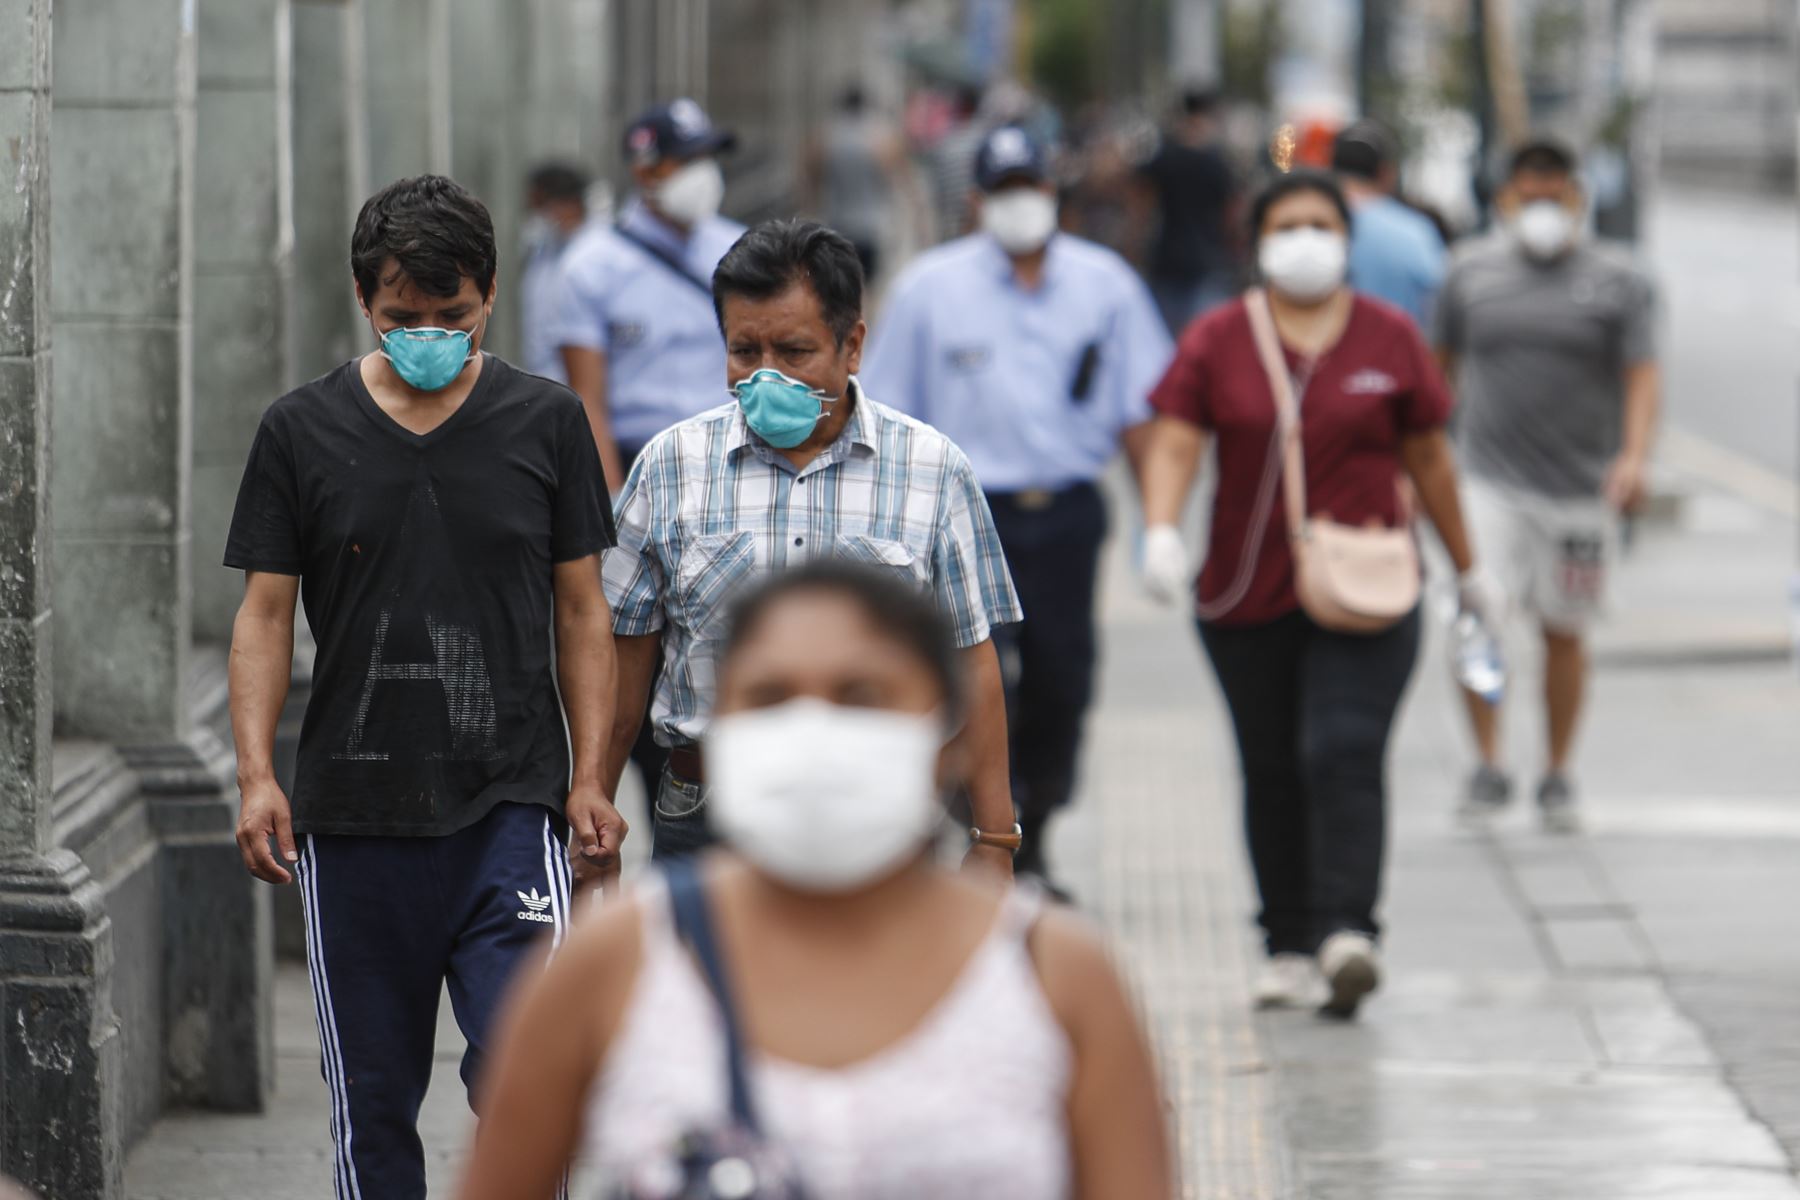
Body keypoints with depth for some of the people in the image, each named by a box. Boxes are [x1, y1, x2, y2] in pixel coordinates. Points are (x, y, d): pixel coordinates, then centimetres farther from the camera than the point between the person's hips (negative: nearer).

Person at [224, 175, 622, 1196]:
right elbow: (266, 614, 5)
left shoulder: (546, 422, 4)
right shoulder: (303, 432, 3)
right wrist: (257, 776, -7)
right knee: (374, 1099, 7)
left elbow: (582, 613, 7)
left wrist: (589, 778, -1)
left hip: (510, 806, -1)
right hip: (355, 817, 1)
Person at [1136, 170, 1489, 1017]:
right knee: (1271, 771, 6)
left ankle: (1348, 930, -24)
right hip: (1247, 597, 2)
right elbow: (1173, 445, -5)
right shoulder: (1215, 342, 4)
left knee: (1343, 753, -16)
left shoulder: (1389, 340, 6)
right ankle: (1289, 946, 14)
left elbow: (1428, 456, 12)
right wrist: (1160, 532, -23)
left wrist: (1466, 568, 18)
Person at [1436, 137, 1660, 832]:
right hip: (1490, 481, 0)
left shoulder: (1620, 281, 1)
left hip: (1580, 485, 0)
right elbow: (1441, 367, 15)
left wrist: (1635, 456, -22)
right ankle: (1488, 769, -9)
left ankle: (1558, 781, 20)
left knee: (1563, 633, 7)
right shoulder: (1472, 273, 6)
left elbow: (1642, 375, -6)